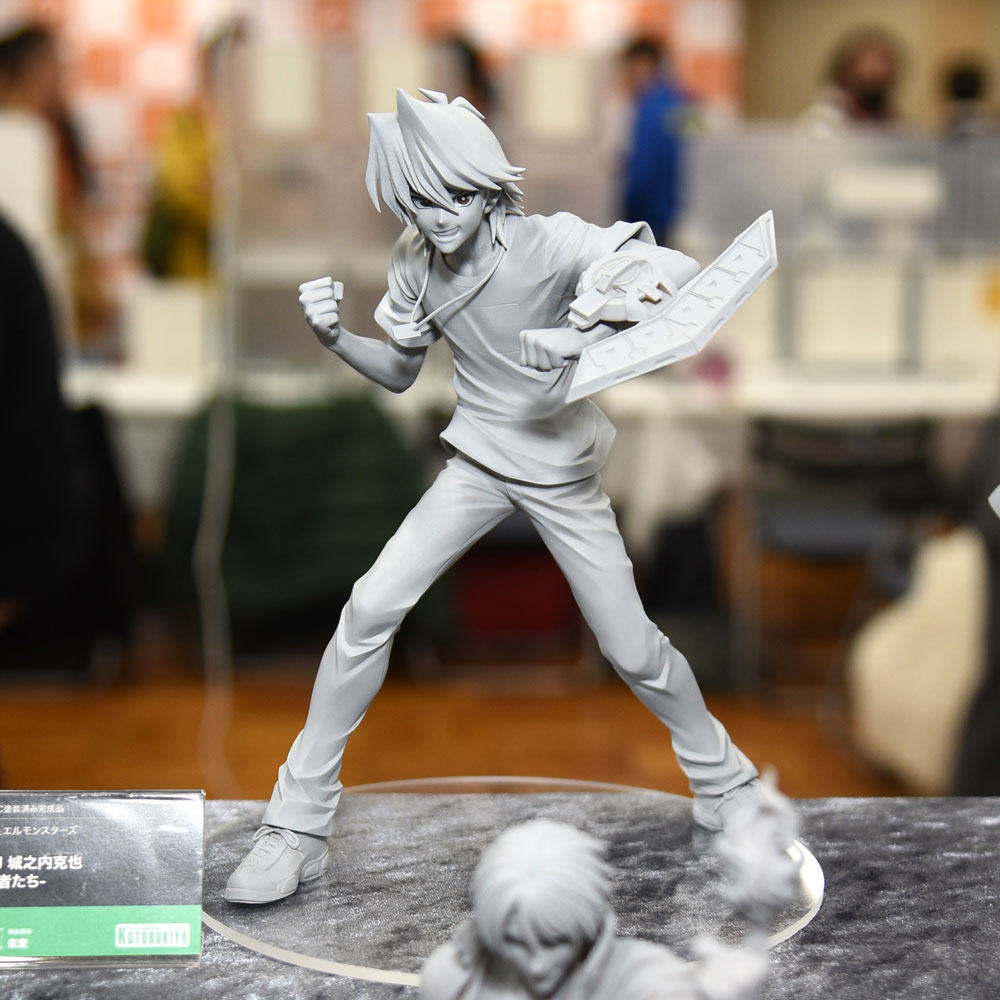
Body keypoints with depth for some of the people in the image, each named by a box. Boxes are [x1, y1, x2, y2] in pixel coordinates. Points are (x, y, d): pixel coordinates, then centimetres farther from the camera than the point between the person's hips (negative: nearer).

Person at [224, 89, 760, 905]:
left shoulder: (547, 243, -22)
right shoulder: (417, 265, -7)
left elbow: (681, 274, -30)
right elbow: (399, 373, 6)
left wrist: (583, 337, -44)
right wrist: (334, 337, -14)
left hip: (562, 469, -3)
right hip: (479, 462, 3)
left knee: (632, 650, 0)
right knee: (372, 607, -13)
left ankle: (723, 782, 30)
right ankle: (299, 825, -3)